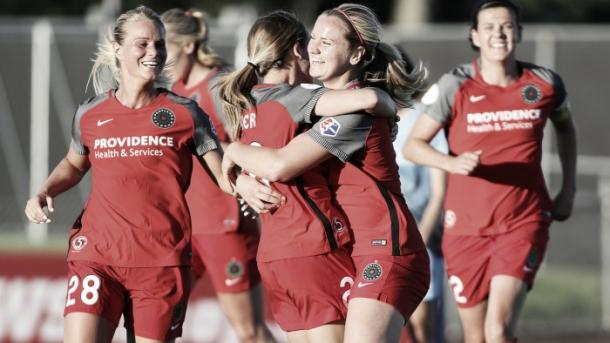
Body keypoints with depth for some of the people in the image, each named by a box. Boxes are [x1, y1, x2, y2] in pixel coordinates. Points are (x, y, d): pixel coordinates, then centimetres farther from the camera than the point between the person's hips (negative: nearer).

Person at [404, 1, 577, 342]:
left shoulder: (545, 84, 0)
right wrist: (452, 163, -24)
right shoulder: (455, 86, -7)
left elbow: (565, 127, 22)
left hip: (524, 222, -1)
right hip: (467, 225, 1)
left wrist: (569, 188, 14)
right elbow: (414, 144, -5)